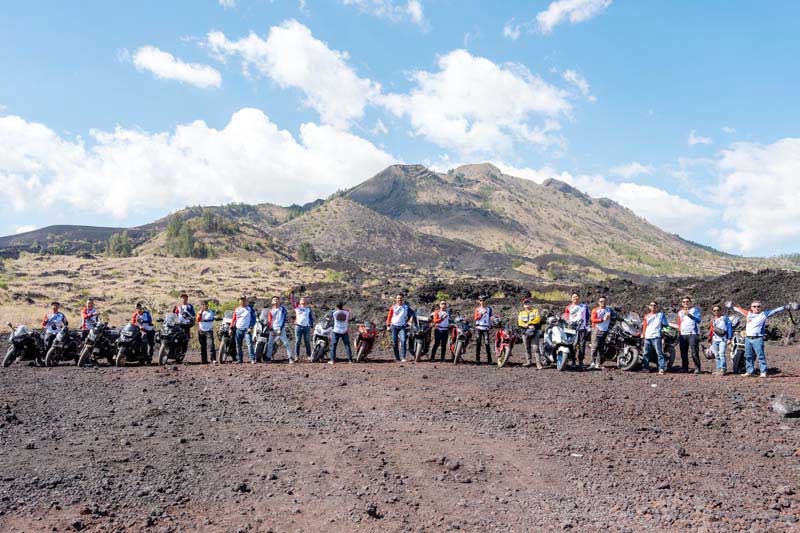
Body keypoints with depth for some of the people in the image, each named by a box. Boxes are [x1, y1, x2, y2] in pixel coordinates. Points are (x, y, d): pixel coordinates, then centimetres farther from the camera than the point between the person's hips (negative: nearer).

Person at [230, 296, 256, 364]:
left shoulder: (250, 308, 3)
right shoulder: (237, 310, 12)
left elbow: (253, 318, 0)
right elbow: (233, 319, 13)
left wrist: (250, 327, -9)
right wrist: (231, 328, 6)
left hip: (247, 330, -4)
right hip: (238, 330, 4)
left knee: (249, 344, -15)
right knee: (238, 345, 7)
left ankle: (253, 359, -17)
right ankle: (240, 359, 16)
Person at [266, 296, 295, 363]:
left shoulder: (282, 309, 0)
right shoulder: (271, 310, 9)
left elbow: (284, 319, -4)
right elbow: (269, 321, 7)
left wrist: (281, 329, -10)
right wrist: (271, 330, -3)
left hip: (281, 329, -4)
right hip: (273, 329, 4)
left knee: (286, 343, -9)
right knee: (269, 343, 4)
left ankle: (291, 358, -9)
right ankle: (268, 358, 14)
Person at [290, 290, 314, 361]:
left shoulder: (308, 309, 11)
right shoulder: (297, 307, 7)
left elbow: (311, 317, 13)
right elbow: (292, 301, 0)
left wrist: (311, 325, 6)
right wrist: (291, 294, -8)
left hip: (307, 327, 1)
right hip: (298, 326, -1)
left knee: (307, 342, 4)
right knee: (297, 342, 1)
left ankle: (309, 355, 8)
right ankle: (296, 355, 5)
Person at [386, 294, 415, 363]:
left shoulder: (406, 307, 4)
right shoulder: (393, 307, 7)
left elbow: (413, 314, 11)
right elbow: (389, 316, 10)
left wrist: (409, 321, 1)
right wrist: (388, 325, 5)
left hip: (402, 326, -2)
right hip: (394, 326, 2)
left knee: (403, 340, -20)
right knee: (394, 342, 1)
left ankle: (403, 357, -21)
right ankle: (397, 358, 13)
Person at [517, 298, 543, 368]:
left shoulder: (536, 311, 8)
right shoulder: (521, 313, 16)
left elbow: (538, 319, -10)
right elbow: (520, 322, 1)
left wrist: (528, 323, -17)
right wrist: (528, 326, -16)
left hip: (535, 332, -4)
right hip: (525, 332, 4)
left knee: (535, 348, -12)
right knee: (527, 348, 9)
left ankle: (538, 362, -15)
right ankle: (528, 361, 16)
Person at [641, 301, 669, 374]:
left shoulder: (660, 314, 10)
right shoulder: (647, 316, 19)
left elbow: (665, 324, 9)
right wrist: (643, 335, 11)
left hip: (656, 336, -4)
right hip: (647, 337, 5)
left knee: (659, 352, -11)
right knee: (645, 353, 6)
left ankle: (662, 368, -13)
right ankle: (645, 367, 13)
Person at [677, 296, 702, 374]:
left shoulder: (694, 310, 7)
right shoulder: (680, 312, 22)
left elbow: (698, 320, -8)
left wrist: (689, 314, -19)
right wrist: (679, 334, 19)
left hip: (693, 333, -5)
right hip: (683, 335, 5)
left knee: (694, 352, -11)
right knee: (683, 353, 6)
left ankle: (697, 368, -8)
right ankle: (684, 368, 13)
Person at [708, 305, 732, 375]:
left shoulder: (725, 318, 5)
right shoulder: (712, 320, 19)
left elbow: (730, 328, 0)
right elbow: (710, 330, 23)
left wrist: (729, 338, -7)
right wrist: (710, 339, 17)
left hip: (723, 340, -5)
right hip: (714, 340, 5)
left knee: (722, 354, -16)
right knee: (717, 355, 5)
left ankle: (723, 369, -17)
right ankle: (718, 369, 10)